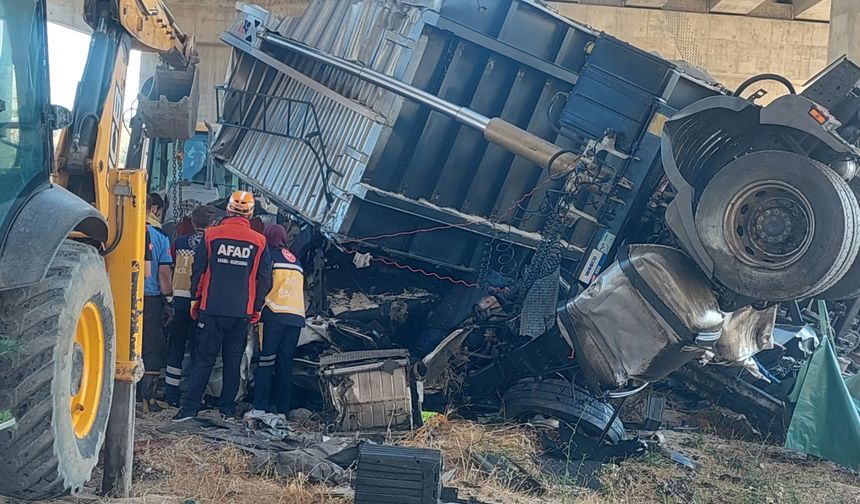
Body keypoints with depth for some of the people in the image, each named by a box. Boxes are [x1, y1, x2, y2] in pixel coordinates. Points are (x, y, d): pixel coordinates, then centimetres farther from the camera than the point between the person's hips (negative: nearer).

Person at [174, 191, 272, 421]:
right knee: (233, 360, 11)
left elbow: (198, 270, 2)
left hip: (212, 308, -1)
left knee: (204, 359, 3)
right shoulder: (259, 242, 0)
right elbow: (264, 279, 6)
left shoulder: (211, 235, -3)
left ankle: (189, 407, -1)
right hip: (242, 311, 1)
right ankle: (228, 408, 13)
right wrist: (256, 308, 16)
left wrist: (196, 299, 13)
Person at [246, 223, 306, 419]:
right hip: (297, 316, 6)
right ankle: (282, 408, 7)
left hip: (275, 313, -6)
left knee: (265, 361, -4)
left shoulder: (271, 255, 2)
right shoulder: (296, 261, 22)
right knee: (285, 363, 9)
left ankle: (260, 407, -9)